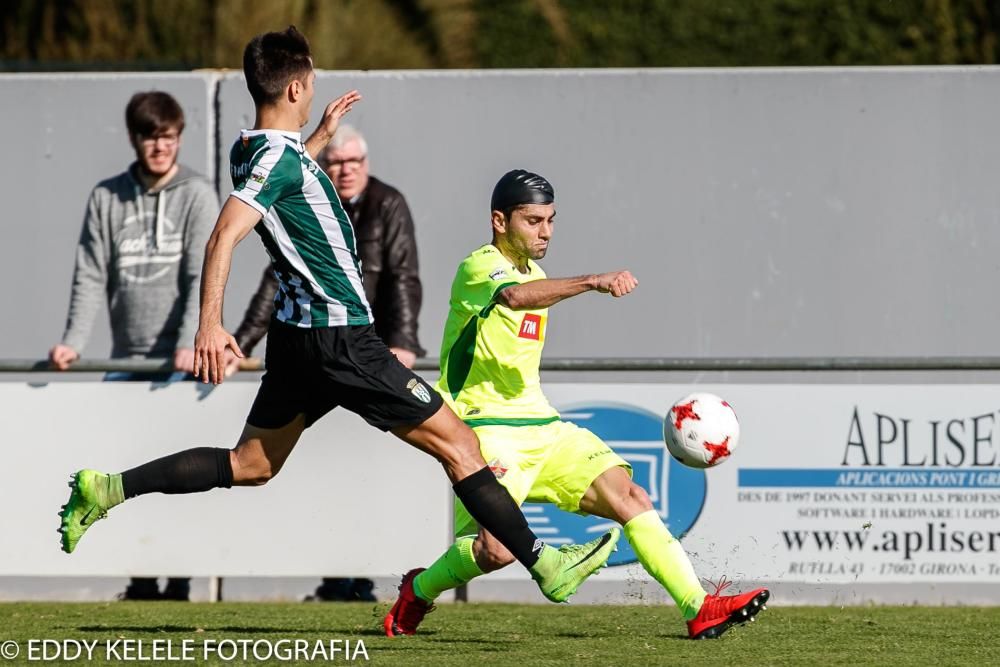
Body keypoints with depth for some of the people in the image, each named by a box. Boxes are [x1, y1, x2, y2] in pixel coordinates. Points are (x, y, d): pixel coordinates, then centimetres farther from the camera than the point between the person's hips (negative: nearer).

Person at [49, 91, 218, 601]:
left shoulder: (197, 196, 0)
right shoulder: (107, 198, 9)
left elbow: (203, 278, -8)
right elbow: (91, 276, 5)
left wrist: (191, 343, -21)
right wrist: (73, 341, -8)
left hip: (182, 362, -3)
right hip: (127, 361, 3)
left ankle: (178, 581, -1)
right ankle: (141, 580, 8)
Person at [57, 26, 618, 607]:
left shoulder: (256, 151, 10)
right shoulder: (278, 156, -18)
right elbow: (225, 236, -29)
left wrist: (321, 136, 37)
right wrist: (211, 324, -38)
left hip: (298, 335, 10)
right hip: (340, 338, -10)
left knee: (249, 465, 17)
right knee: (459, 445, -5)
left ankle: (107, 491, 10)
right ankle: (546, 567, -4)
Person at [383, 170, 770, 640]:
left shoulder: (534, 273, 17)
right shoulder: (478, 269, -12)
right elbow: (514, 297, -36)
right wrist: (592, 282, -48)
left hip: (541, 425, 8)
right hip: (486, 426, -8)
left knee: (630, 498, -8)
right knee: (497, 550, -22)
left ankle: (700, 609, -11)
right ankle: (418, 592, 8)